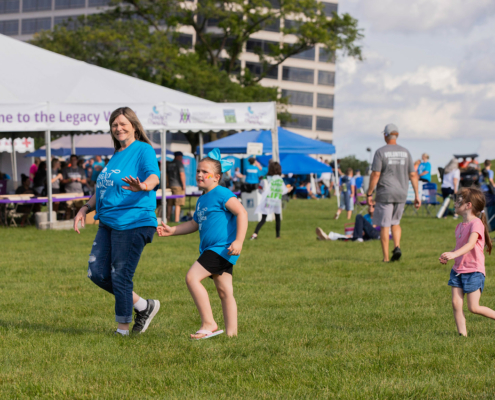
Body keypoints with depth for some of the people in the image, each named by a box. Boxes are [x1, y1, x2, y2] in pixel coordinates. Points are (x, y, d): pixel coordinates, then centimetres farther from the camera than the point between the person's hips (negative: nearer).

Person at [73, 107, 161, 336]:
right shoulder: (116, 155, 20)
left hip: (132, 222, -9)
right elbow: (103, 189, 28)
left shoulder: (143, 150, -6)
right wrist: (85, 209, 16)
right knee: (97, 272, 6)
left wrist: (144, 186, -47)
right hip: (108, 223, 9)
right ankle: (143, 306, 18)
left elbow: (154, 175, -25)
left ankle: (123, 329, 9)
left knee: (120, 277, -5)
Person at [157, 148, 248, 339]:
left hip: (222, 248, -10)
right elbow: (194, 224, 31)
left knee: (192, 277, -18)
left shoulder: (221, 194, -8)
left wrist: (238, 241, -22)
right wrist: (172, 230, 21)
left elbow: (241, 213, -15)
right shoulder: (202, 200, 20)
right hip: (211, 250, 10)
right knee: (224, 291, 8)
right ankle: (231, 332, 9)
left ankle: (209, 324, -16)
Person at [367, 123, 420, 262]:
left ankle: (386, 257, 0)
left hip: (385, 194, -4)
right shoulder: (405, 152, 6)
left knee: (384, 225, 1)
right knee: (395, 222, 21)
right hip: (401, 194, 4)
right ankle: (397, 247, -2)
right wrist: (417, 195, 10)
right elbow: (413, 175, 6)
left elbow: (375, 174, -12)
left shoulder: (380, 152, -7)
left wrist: (369, 194, -6)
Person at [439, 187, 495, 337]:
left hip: (474, 271, -7)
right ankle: (462, 334, 0)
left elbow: (470, 244, -28)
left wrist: (454, 254, -43)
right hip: (458, 271, 7)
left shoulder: (476, 224, -13)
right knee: (456, 304, -4)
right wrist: (447, 257, 2)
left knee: (473, 308, -8)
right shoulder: (460, 227, 14)